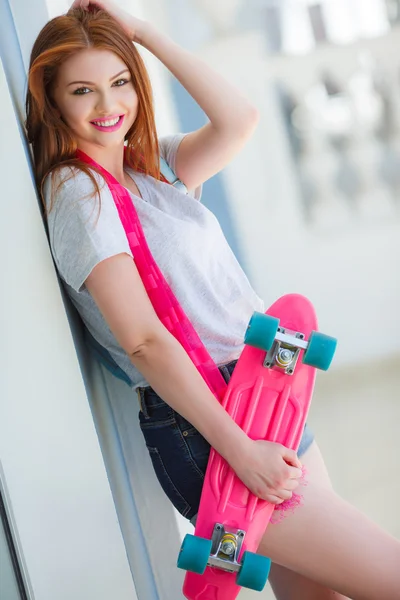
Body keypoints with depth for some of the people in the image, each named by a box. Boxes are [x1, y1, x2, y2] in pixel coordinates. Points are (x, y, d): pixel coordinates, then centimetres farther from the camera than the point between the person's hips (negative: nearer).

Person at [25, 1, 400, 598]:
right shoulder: (79, 191, -13)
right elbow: (144, 340, -19)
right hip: (203, 429, -8)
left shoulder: (149, 164, 11)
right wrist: (240, 450, -22)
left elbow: (237, 120, -1)